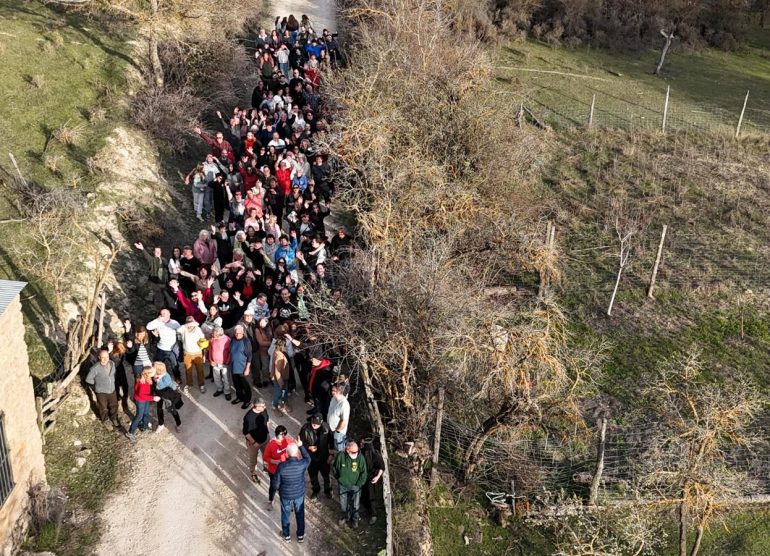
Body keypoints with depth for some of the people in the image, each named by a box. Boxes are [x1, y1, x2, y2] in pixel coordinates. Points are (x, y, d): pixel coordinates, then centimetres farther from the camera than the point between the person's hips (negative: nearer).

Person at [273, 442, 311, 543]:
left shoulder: (281, 466, -28)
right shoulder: (302, 464, -26)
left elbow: (276, 484, -16)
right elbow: (308, 458, 0)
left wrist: (279, 489, 7)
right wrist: (301, 446, 1)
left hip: (285, 495, -1)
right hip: (299, 494, 1)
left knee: (285, 515, 23)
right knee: (300, 514, 24)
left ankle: (287, 535, 42)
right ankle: (300, 535, 40)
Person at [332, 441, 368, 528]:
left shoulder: (360, 458, -23)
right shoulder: (340, 456, -21)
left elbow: (364, 473, -11)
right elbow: (334, 469, -2)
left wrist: (358, 484, -9)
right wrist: (339, 479, 4)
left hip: (355, 486, -1)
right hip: (343, 485, 1)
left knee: (355, 505, 12)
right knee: (343, 504, 19)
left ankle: (355, 519, 38)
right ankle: (345, 516, 46)